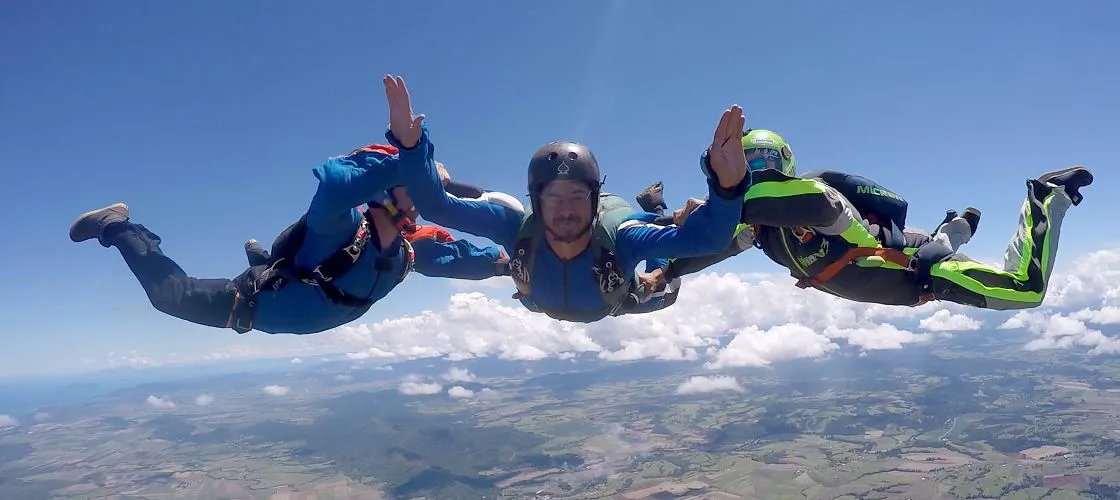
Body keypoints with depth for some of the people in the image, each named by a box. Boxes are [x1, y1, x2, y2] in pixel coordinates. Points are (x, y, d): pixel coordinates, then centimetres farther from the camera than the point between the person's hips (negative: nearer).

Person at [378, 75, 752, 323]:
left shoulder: (619, 237, -49)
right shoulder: (518, 228, -45)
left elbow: (707, 237, -59)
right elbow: (436, 207, -49)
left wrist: (727, 183, -77)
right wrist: (411, 144, -64)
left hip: (614, 303, -1)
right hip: (542, 305, 1)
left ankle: (652, 209, 49)